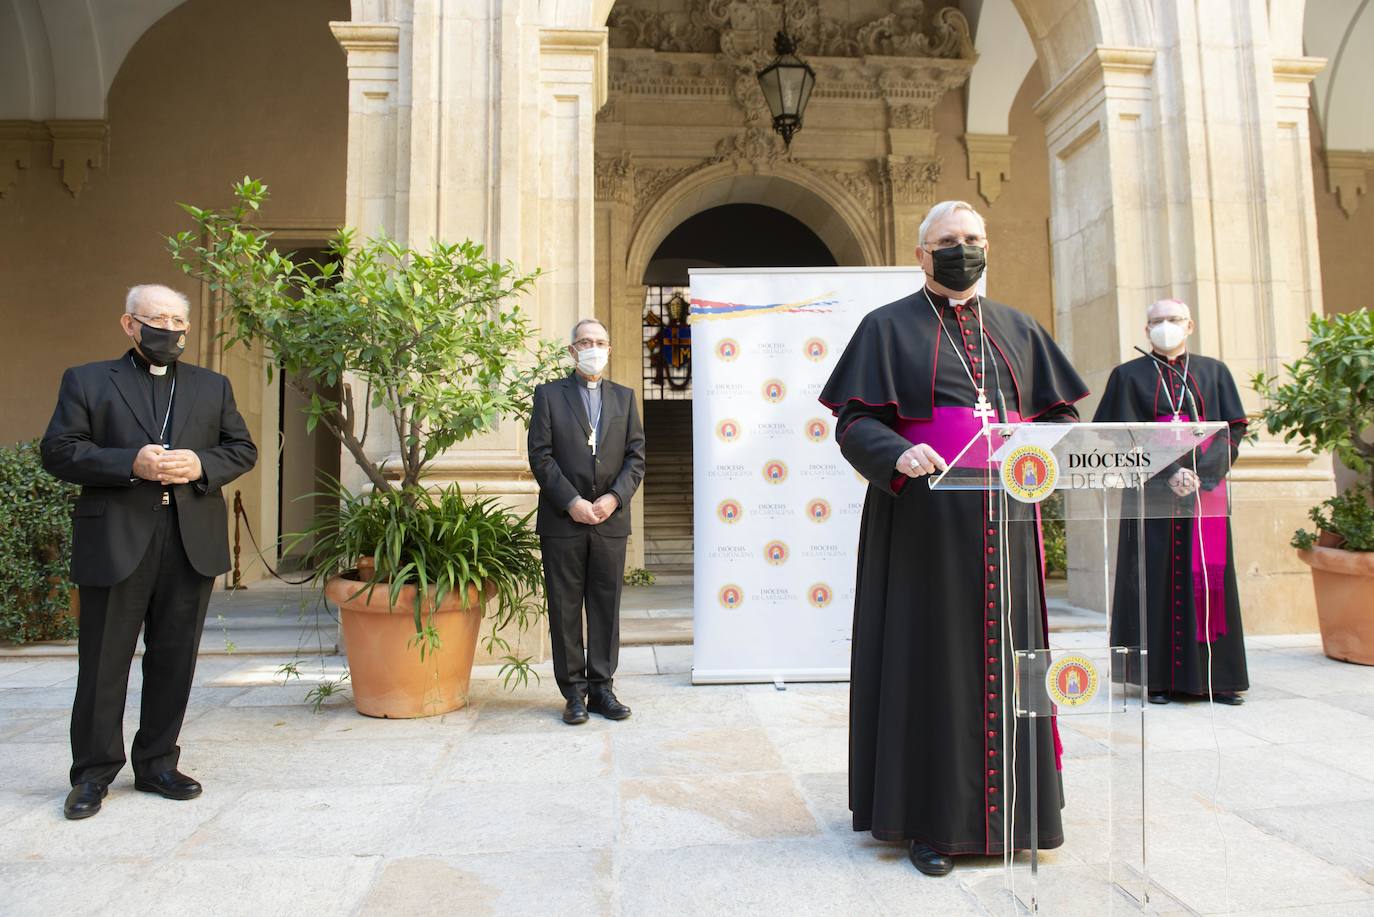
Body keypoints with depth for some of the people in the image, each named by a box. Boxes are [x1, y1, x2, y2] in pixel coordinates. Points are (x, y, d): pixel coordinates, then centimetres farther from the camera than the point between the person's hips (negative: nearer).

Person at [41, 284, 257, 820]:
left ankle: (157, 764, 22)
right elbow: (58, 452, -1)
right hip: (115, 541, -2)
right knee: (104, 661, 4)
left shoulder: (213, 387, 16)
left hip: (192, 542, 3)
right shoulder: (87, 381, 8)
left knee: (174, 659, 8)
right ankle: (93, 774, 19)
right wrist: (130, 464, -16)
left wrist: (201, 465, -8)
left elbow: (243, 449, 13)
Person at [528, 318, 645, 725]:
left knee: (606, 607, 6)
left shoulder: (624, 397, 13)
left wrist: (615, 497, -9)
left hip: (611, 520, 2)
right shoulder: (549, 394, 5)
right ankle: (574, 692, 13)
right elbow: (540, 455, -3)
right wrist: (571, 502, -12)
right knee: (565, 608, 3)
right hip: (562, 522, -2)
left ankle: (601, 688, 17)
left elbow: (636, 455, 7)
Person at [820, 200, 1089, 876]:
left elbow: (1060, 411, 18)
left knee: (1003, 661, 8)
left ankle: (1006, 812, 23)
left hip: (1004, 524, 4)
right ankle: (927, 820, 12)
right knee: (930, 662, 0)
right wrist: (898, 453, -24)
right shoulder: (889, 327, 4)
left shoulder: (1017, 329, 17)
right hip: (925, 525, -4)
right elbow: (853, 420, -5)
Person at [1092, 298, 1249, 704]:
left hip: (1206, 492, 2)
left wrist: (1199, 472, -11)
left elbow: (1233, 429, 6)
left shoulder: (1214, 372, 14)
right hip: (1153, 495, -2)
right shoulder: (1129, 376, 6)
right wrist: (1168, 474, -15)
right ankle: (1159, 677, 3)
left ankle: (1216, 675, 10)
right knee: (1156, 579, -2)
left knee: (1208, 578, 2)